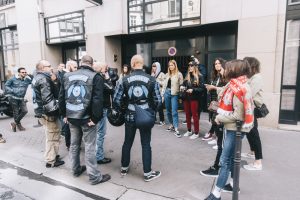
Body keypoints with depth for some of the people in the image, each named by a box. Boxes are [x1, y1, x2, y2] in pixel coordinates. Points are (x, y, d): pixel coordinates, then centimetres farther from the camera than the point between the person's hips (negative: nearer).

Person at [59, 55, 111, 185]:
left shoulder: (67, 76, 7)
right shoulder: (95, 77, -10)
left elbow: (61, 97, 9)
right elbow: (97, 100, -19)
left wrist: (64, 114, 14)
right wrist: (95, 118, -13)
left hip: (71, 117, 5)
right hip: (87, 118, -5)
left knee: (74, 144, 20)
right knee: (90, 147, 3)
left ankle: (76, 169, 37)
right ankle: (94, 177, 13)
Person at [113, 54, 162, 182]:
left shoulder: (125, 80, -6)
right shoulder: (151, 80, -7)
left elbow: (116, 100, -5)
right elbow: (158, 101, -6)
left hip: (130, 116, 1)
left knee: (127, 142, 17)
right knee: (146, 144, 9)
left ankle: (124, 168, 34)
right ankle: (147, 173, 20)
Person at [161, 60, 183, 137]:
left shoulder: (179, 74, -3)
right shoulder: (167, 74, 13)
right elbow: (164, 85, 15)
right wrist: (162, 95, 11)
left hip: (174, 94, -6)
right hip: (167, 93, 6)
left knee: (174, 111, -11)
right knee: (168, 111, 12)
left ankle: (176, 129, -9)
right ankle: (172, 125, 28)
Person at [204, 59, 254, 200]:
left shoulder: (239, 88, -21)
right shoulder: (235, 85, 8)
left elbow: (238, 115, -22)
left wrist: (219, 118, -14)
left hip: (235, 129, -10)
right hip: (232, 127, 10)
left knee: (225, 160, -5)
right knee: (231, 156, 20)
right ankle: (233, 183, 36)